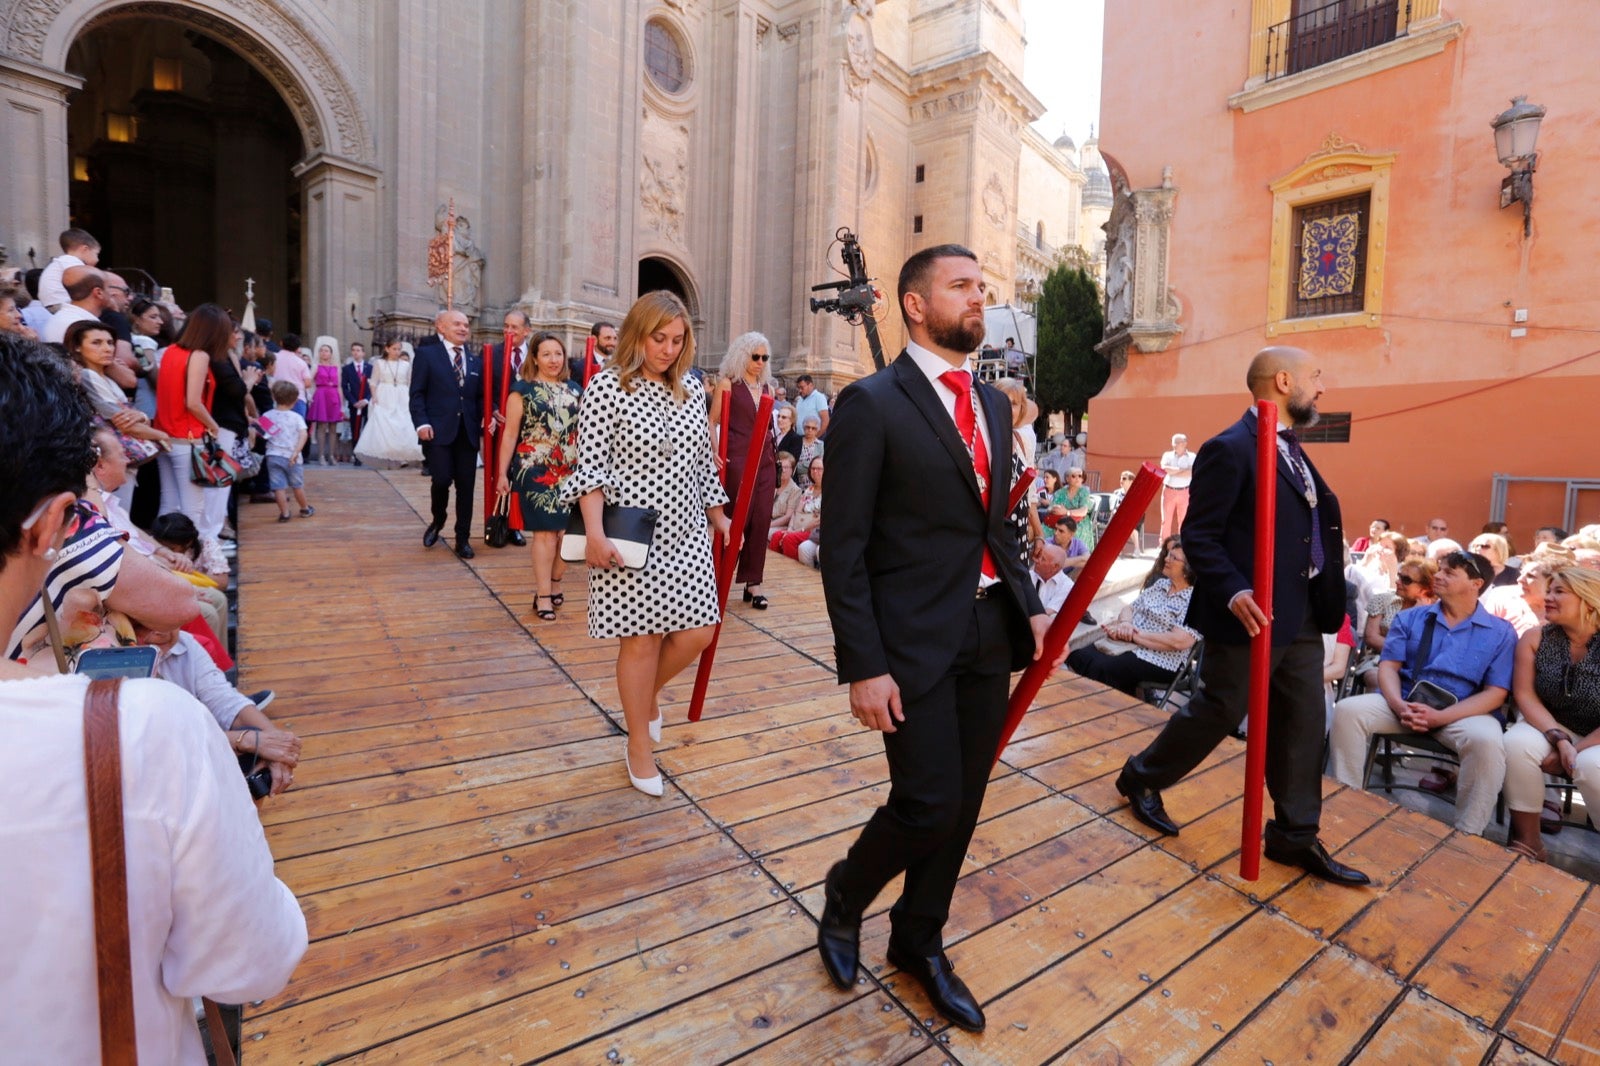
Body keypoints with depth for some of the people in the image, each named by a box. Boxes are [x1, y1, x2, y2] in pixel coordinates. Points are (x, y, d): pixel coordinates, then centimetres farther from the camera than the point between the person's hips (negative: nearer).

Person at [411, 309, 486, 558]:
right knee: (442, 480, -11)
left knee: (466, 486, 3)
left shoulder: (475, 361, 16)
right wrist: (422, 423, -12)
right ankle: (437, 521, 20)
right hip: (438, 431, -4)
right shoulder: (426, 354, 4)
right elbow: (417, 394, -1)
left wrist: (484, 418, -3)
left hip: (467, 432, 4)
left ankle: (463, 539, 14)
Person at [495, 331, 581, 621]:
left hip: (570, 471, 4)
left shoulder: (573, 389, 11)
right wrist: (502, 473, -4)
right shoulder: (523, 390, -2)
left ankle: (554, 583, 25)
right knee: (545, 532, -4)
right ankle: (543, 596, 6)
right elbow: (510, 434, -3)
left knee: (567, 530, 5)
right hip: (536, 470, -4)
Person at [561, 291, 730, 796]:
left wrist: (719, 518, 19)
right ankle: (639, 745, 25)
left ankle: (648, 694, 36)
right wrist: (594, 531, -21)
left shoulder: (691, 390, 9)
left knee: (698, 632, 4)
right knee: (642, 639, 3)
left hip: (686, 535, 5)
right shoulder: (607, 387, -6)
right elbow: (591, 465, -11)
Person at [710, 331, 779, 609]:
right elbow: (712, 422, -4)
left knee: (761, 520, 3)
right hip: (738, 458, -5)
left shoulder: (766, 387, 15)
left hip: (765, 459, 6)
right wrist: (715, 453, -17)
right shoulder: (728, 383, -1)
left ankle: (753, 581, 11)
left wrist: (774, 452, 15)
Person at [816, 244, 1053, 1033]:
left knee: (963, 804, 14)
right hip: (913, 638, -6)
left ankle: (919, 941, 38)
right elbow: (842, 548, -13)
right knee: (929, 804, -3)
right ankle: (845, 895, 31)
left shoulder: (994, 403, 12)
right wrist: (862, 666, -16)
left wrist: (1029, 606, 9)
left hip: (989, 631, 7)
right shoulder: (871, 403, -10)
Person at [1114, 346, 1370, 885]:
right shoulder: (1230, 450, -15)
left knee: (1304, 722, 12)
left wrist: (1327, 599, 12)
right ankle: (1142, 778, 26)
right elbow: (1198, 536, -18)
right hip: (1253, 616, -9)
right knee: (1218, 712, 4)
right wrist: (1232, 592, -29)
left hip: (1302, 616, 9)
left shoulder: (1292, 449, 15)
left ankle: (1295, 836, 26)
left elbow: (1311, 527, 19)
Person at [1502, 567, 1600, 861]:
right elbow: (1525, 695, -8)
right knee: (1516, 743, -29)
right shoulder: (1535, 639, -5)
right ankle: (1527, 840, -15)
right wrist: (1560, 740, -21)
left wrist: (1574, 751, -18)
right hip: (1550, 727, 2)